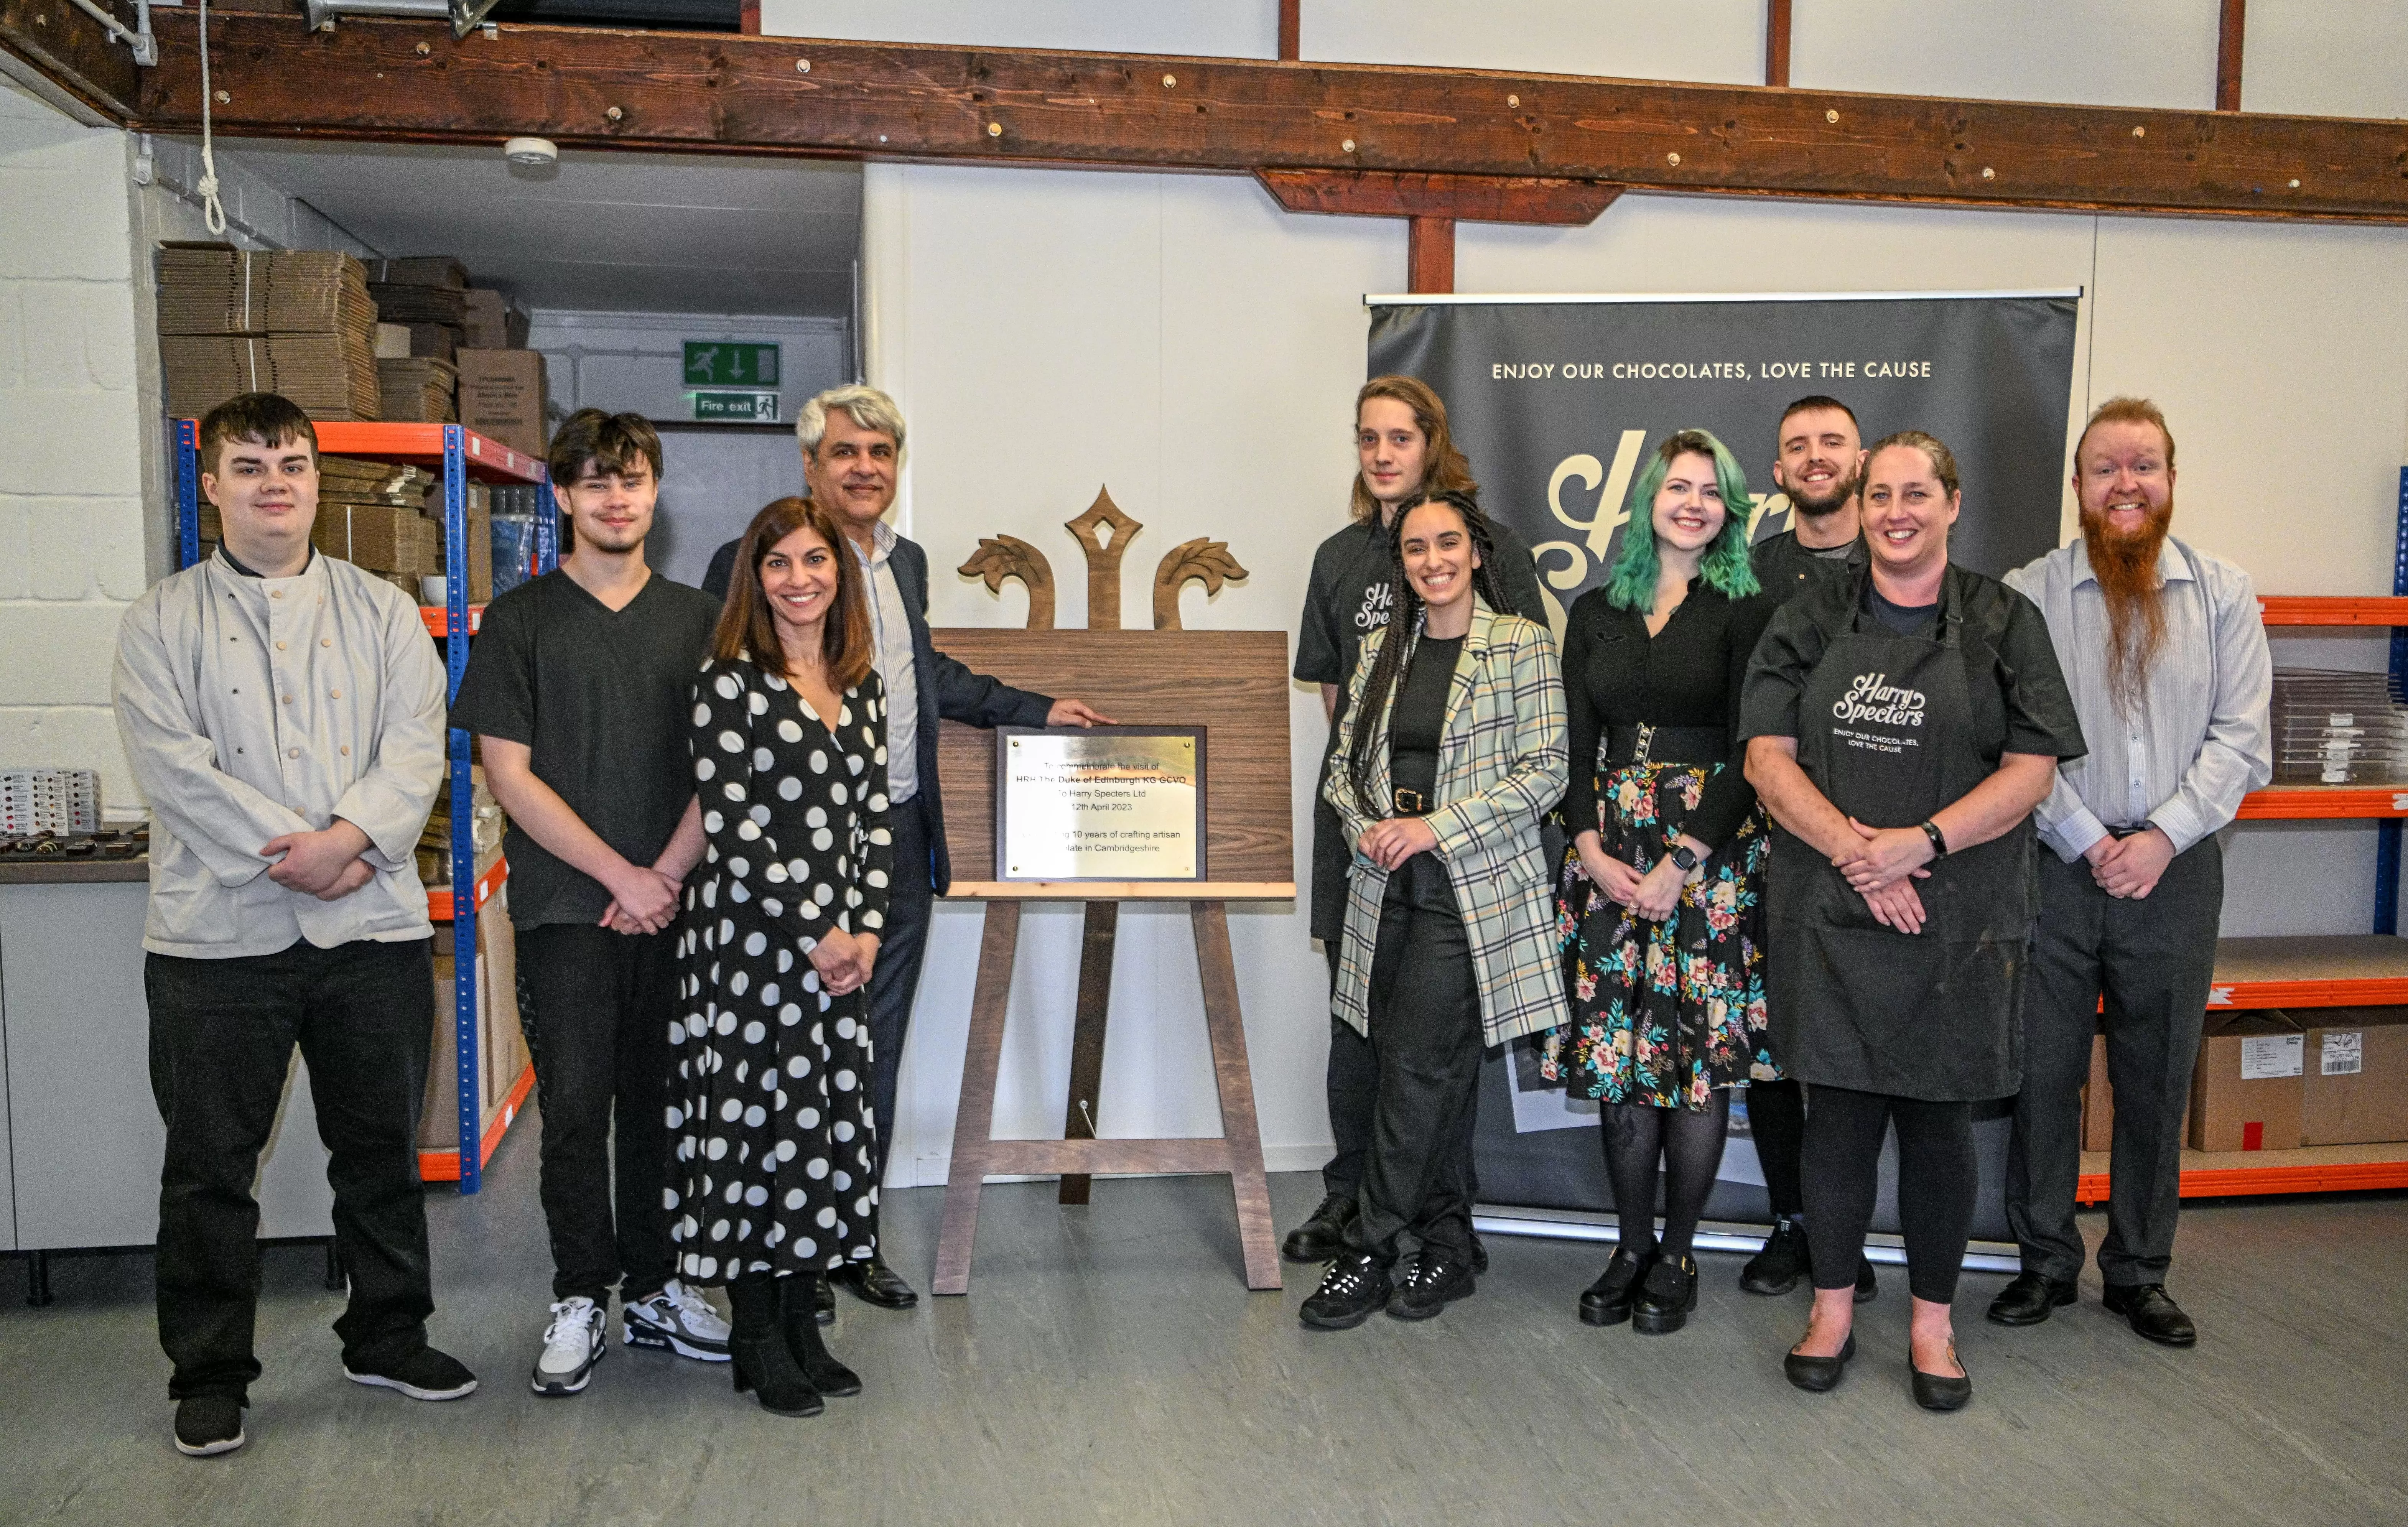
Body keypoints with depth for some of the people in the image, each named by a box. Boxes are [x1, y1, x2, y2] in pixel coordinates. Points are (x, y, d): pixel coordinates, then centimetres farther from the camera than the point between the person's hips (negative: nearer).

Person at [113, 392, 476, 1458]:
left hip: (374, 925, 2)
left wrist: (347, 837, -18)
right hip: (218, 932, -1)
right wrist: (289, 855, -16)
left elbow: (416, 746, -1)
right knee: (210, 1163, 7)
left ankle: (387, 1337, 29)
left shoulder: (385, 613, 9)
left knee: (381, 1147, 12)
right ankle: (209, 1372, 23)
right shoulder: (162, 622, 4)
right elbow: (174, 766, -7)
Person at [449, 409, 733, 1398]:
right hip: (567, 907, -2)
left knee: (661, 1102, 9)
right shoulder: (521, 620, 2)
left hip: (675, 904, 2)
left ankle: (655, 1290, 22)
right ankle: (581, 1299, 17)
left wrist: (669, 874, -6)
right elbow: (510, 774, -4)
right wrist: (622, 876, -9)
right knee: (576, 1106, 1)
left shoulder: (695, 618, 10)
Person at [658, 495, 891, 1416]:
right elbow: (729, 827, -13)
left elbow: (874, 816, 10)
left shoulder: (861, 687, 11)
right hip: (750, 942, -6)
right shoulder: (730, 682, -7)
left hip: (843, 944, 6)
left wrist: (866, 928, -3)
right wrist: (814, 935, -14)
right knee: (757, 1123, 1)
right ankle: (757, 1340, 15)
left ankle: (802, 1326, 23)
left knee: (830, 1124, 9)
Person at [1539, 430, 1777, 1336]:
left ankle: (1677, 1255, 14)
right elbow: (1574, 745, 9)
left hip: (1711, 857, -3)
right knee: (1617, 1051, 4)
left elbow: (1748, 751, -7)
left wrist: (1682, 863, -13)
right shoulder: (1596, 611, 11)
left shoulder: (1748, 611, 0)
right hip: (1609, 858, 3)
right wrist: (1592, 851, -5)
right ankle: (1631, 1245, 18)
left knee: (1701, 1053, 0)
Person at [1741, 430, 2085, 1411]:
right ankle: (1832, 1309, 22)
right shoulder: (1810, 622, 6)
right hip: (1827, 917, 1)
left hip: (1957, 924, -1)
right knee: (1839, 1111, 7)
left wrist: (1921, 840, -16)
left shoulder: (2003, 623, 3)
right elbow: (1768, 756, -1)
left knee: (1938, 1118, 8)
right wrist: (1852, 850, -14)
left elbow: (2031, 772, -3)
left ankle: (1932, 1320, 24)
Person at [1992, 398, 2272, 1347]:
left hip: (2175, 869, 1)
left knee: (2157, 1078, 9)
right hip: (2055, 868, -1)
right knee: (2044, 1068, 4)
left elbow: (2241, 738, -1)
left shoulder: (2224, 595, 5)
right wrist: (2088, 842, -12)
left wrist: (2163, 837, -12)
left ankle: (2139, 1271, 24)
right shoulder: (2024, 596, 0)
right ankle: (2045, 1261, 20)